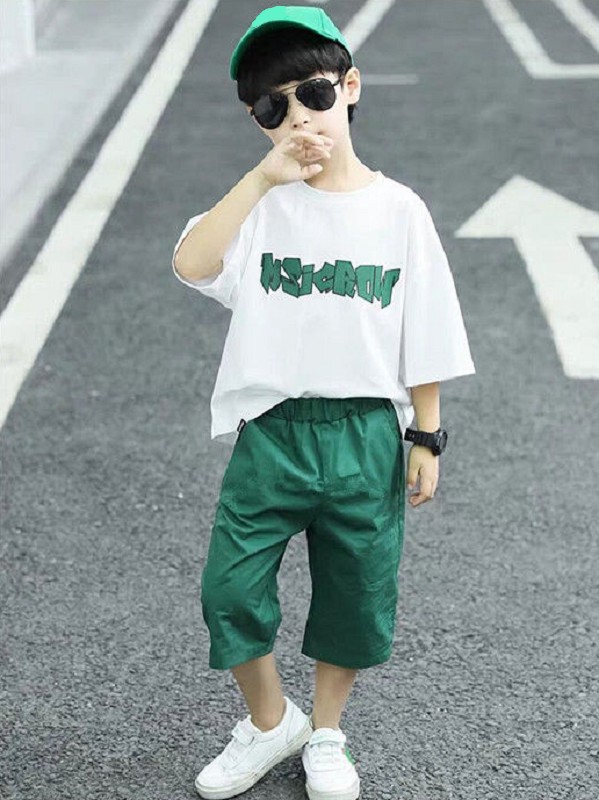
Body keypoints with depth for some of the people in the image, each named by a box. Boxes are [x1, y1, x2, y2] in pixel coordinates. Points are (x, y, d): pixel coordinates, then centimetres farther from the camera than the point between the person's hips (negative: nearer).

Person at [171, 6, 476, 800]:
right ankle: (269, 721, 30)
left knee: (356, 598, 13)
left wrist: (426, 438, 0)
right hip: (272, 432, 0)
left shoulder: (399, 210, -4)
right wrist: (262, 178, -25)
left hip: (366, 437, 0)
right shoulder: (261, 204, -3)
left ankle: (326, 732, 38)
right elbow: (191, 264, -23)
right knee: (230, 590, 3)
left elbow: (424, 338, 0)